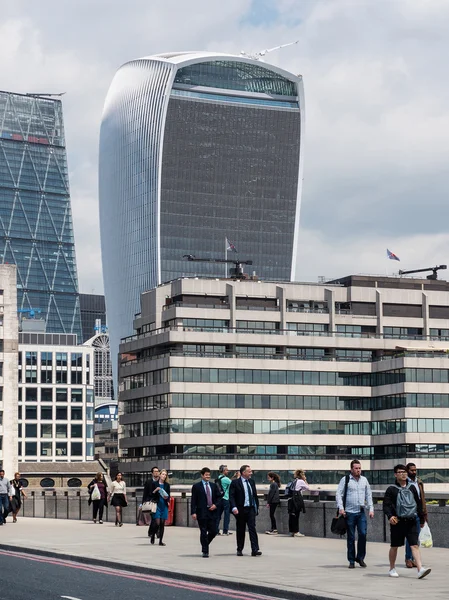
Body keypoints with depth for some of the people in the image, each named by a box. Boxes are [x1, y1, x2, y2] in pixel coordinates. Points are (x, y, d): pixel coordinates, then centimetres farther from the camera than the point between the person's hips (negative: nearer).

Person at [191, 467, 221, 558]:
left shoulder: (213, 485, 12)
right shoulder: (196, 486, 0)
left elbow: (218, 497, 16)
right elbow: (193, 501, -4)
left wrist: (216, 505, -4)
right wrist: (193, 512, -12)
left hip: (212, 512, 4)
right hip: (202, 513, -4)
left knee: (213, 531, 2)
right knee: (203, 532, -1)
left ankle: (205, 543, 29)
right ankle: (205, 551, 6)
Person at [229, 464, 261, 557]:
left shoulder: (252, 482, 11)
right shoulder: (235, 483, -5)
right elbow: (231, 496, -10)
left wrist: (256, 507, 13)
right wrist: (234, 507, -22)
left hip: (251, 509, 3)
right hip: (240, 509, -3)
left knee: (252, 528, -6)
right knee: (240, 530, 6)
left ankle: (255, 550, -11)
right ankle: (239, 550, 17)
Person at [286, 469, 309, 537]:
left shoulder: (294, 481, 18)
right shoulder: (301, 481, -5)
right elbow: (308, 488, 2)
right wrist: (305, 480, 9)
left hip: (291, 500, 8)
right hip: (297, 500, -8)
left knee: (292, 516, 8)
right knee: (296, 516, -5)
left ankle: (292, 531, 12)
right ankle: (296, 532, -4)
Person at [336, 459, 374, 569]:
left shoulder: (364, 480, 12)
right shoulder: (345, 480, 0)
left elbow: (369, 495, 17)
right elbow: (339, 494, -3)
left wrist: (371, 509, 9)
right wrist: (341, 508, -14)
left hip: (361, 512, 3)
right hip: (349, 512, -3)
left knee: (363, 534, -7)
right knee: (351, 537, 2)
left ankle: (360, 557, 9)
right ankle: (351, 561, 10)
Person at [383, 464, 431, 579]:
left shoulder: (412, 488, 11)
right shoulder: (391, 489, -1)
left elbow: (418, 503, 18)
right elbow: (386, 505, -6)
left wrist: (421, 517, 18)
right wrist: (390, 516, -23)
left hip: (411, 522, 2)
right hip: (397, 522, -2)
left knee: (415, 545, -10)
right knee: (394, 547, 9)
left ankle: (420, 569, -20)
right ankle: (392, 569, 26)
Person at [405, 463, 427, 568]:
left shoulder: (419, 482, 13)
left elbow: (422, 498, 16)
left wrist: (424, 514, 11)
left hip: (418, 513, 5)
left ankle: (413, 558, 13)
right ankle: (408, 559, 0)